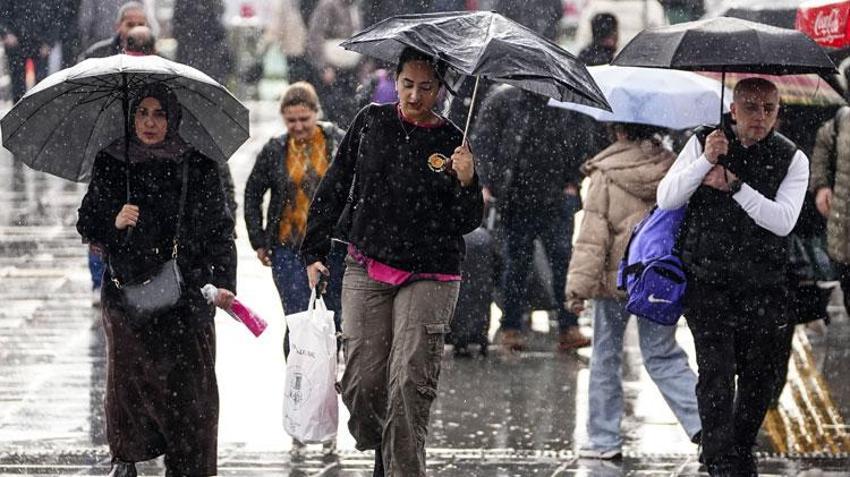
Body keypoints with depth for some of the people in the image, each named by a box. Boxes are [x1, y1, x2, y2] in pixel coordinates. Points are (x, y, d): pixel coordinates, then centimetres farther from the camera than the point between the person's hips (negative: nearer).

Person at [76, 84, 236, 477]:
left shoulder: (198, 167, 1)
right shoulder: (110, 164, 5)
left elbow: (220, 232, 1)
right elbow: (87, 225, 8)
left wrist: (224, 283, -10)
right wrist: (114, 223, -14)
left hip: (186, 296, -1)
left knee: (189, 384, -6)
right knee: (127, 378, 6)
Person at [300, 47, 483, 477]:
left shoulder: (450, 142, -1)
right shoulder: (371, 122, 4)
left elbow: (468, 223, 0)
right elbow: (335, 187, 11)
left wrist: (466, 183, -19)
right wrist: (315, 251, 9)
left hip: (428, 278, -2)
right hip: (366, 270, 2)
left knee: (410, 384, -12)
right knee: (361, 383, -1)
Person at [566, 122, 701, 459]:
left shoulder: (606, 174, -11)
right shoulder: (673, 169, 0)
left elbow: (592, 237, -13)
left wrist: (578, 286, -10)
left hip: (617, 276, -3)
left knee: (606, 356, 11)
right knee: (662, 356, 11)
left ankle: (603, 439, 15)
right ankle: (702, 421, -7)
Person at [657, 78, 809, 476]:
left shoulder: (791, 159, 2)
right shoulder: (702, 144, 3)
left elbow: (783, 220, -11)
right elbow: (666, 199, -4)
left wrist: (734, 184, -19)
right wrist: (705, 161, -18)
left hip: (764, 287, 2)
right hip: (708, 283, -2)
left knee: (760, 376, 9)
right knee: (716, 372, -12)